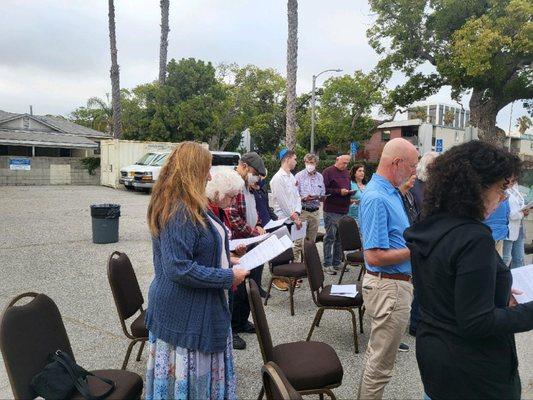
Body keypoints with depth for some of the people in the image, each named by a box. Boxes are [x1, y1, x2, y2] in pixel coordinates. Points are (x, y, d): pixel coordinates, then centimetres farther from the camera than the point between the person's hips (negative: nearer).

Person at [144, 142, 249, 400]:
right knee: (185, 378, 8)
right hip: (184, 313, -10)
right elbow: (178, 269, -28)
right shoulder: (178, 212, -24)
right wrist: (227, 278, -21)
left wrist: (224, 251, 12)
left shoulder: (190, 206, 9)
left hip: (200, 308, 10)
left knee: (205, 371, 21)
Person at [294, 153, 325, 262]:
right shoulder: (299, 176, -1)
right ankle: (296, 262, -3)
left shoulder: (320, 177, 13)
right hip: (302, 211, -5)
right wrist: (304, 199, -21)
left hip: (315, 212, 5)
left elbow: (323, 195, 17)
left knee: (311, 240, 10)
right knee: (299, 241, -8)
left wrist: (319, 197, -6)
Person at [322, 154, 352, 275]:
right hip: (331, 210, -7)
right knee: (330, 237, -4)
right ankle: (327, 264, 2)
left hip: (344, 210, 7)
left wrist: (349, 192, 3)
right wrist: (339, 191, -17)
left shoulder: (347, 173, 18)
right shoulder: (328, 172, -6)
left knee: (340, 238, 11)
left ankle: (337, 263, 20)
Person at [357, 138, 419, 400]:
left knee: (376, 353, 24)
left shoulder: (391, 192, 8)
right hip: (389, 288, -10)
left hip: (395, 283, 10)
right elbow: (374, 256, -27)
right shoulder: (377, 198, -23)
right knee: (381, 362, 5)